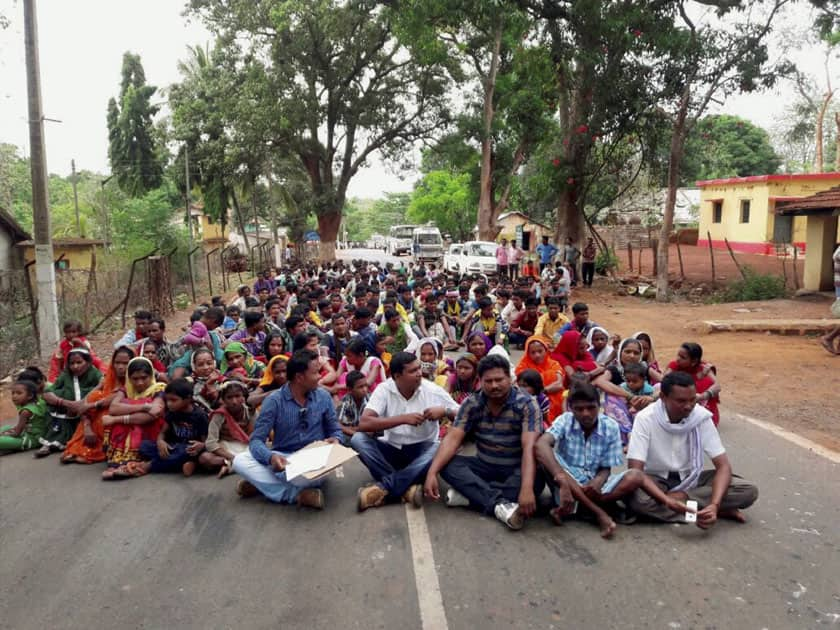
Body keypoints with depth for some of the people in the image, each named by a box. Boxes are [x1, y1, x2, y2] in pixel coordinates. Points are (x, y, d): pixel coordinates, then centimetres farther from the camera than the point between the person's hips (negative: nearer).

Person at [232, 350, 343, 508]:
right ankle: (298, 493, -28)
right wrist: (270, 457, -33)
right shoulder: (274, 401, -7)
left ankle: (261, 482, -15)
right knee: (240, 461, -26)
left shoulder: (324, 397, 1)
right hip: (282, 459, 1)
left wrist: (335, 439, -15)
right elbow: (256, 440, -11)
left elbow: (335, 430, 11)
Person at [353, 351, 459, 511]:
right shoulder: (384, 390, -10)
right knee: (358, 439, -24)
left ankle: (383, 488, -29)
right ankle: (406, 488, -33)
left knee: (439, 450, -34)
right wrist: (403, 418, -27)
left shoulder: (434, 390, -8)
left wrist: (444, 411, -22)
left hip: (421, 449, -1)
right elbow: (363, 424, -23)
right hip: (392, 449, 1)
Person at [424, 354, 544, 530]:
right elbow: (453, 439, -15)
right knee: (447, 464, -22)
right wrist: (432, 473, -30)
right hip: (485, 467, 3)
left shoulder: (526, 404, -17)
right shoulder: (472, 404, -7)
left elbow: (529, 447, -29)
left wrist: (526, 489, -45)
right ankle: (499, 504, -36)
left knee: (537, 479, -35)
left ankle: (469, 494, -30)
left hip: (516, 470, -3)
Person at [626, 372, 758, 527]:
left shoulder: (702, 416, -15)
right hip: (657, 481, -2)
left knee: (749, 491, -19)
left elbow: (723, 466, -16)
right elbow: (635, 470, -26)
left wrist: (714, 505, -34)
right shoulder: (645, 418, -22)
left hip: (691, 479, 2)